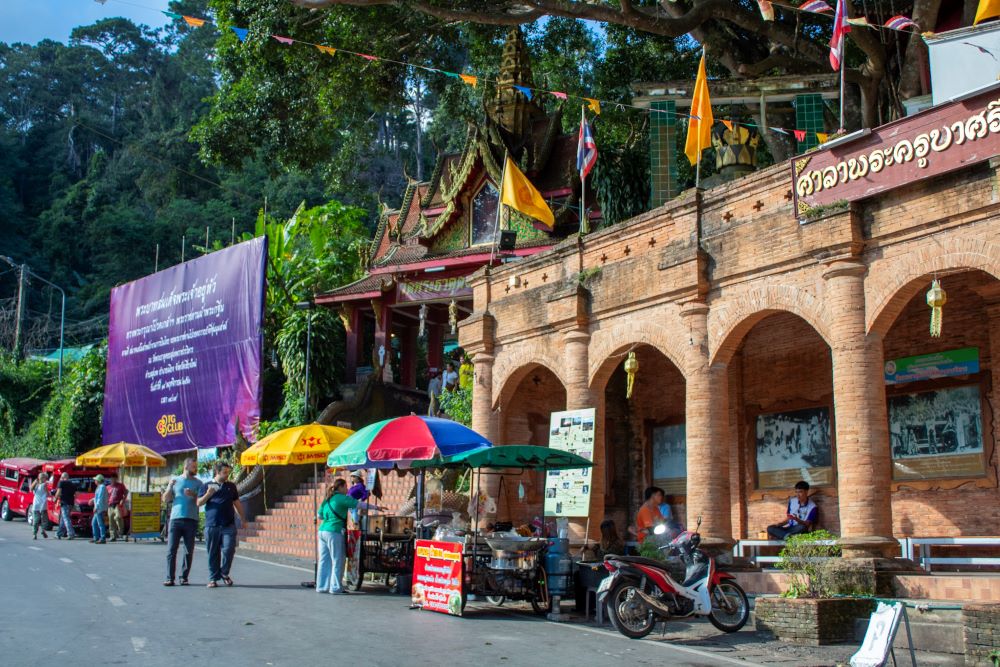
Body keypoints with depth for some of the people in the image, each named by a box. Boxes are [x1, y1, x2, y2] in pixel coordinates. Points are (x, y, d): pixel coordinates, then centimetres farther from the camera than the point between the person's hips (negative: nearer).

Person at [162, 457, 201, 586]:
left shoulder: (198, 483, 11)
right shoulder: (175, 481, 13)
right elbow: (165, 500, 8)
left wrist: (193, 495, -15)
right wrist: (170, 487, -7)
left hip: (191, 520, 0)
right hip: (175, 519, 0)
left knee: (189, 551, 1)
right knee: (171, 549, -5)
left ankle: (184, 577, 8)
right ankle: (169, 578, -3)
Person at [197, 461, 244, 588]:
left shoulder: (231, 486, 15)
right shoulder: (207, 486, 9)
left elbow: (237, 503, 20)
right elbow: (199, 503, 4)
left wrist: (243, 519, 16)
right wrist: (208, 494, -14)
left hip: (229, 525, 1)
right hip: (211, 525, -1)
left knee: (228, 549, -8)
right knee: (213, 553, 3)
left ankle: (224, 573, 12)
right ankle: (213, 578, 13)